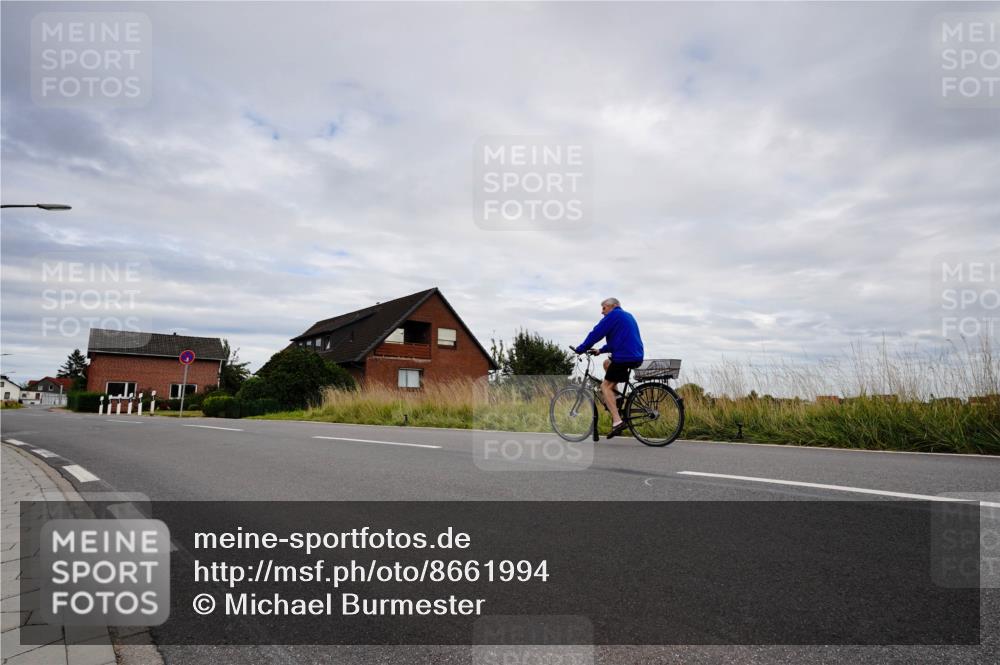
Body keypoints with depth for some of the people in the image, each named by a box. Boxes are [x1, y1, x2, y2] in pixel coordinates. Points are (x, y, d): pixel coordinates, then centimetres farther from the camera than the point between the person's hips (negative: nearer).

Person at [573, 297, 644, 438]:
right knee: (607, 363, 30)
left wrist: (580, 349, 0)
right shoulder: (627, 316, 25)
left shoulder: (614, 315, -4)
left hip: (625, 358, -10)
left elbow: (596, 333, -7)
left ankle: (617, 420, -17)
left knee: (605, 385, -6)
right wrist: (601, 350, 24)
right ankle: (614, 394, 17)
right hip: (637, 357, 10)